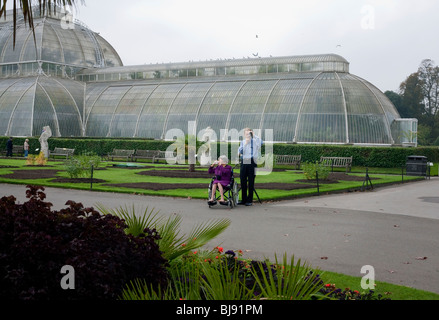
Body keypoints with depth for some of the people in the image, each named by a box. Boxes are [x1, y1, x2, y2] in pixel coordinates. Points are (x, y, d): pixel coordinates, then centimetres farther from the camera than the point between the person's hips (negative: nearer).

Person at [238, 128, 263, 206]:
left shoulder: (255, 141, 2)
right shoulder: (243, 142, 13)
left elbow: (260, 142, -21)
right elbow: (239, 152, 0)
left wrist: (254, 135, -16)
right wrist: (245, 144, -8)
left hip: (252, 162, -4)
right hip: (244, 162, 4)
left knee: (251, 182, -1)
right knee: (243, 181, 6)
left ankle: (250, 200, 4)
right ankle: (243, 200, 16)